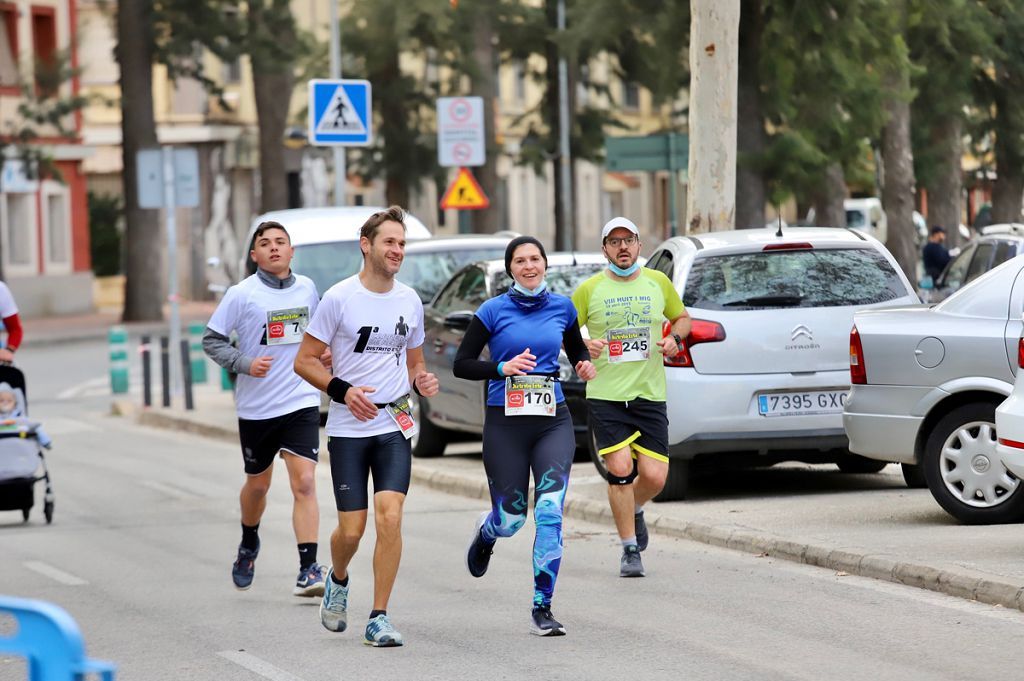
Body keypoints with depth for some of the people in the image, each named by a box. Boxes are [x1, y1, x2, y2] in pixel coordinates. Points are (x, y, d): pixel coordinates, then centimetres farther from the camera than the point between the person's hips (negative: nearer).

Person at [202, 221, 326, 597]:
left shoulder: (307, 288, 5)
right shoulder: (242, 294, -6)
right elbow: (212, 339, -4)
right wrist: (244, 363, -17)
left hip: (301, 403, 1)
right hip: (256, 407, -1)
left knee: (304, 483, -14)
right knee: (258, 484, 16)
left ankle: (308, 570, -17)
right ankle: (249, 545, 45)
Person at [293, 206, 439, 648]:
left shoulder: (410, 301, 8)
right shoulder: (339, 298, -6)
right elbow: (305, 361, -2)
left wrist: (422, 380, -1)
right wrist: (344, 391, -16)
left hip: (394, 428, 3)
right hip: (348, 429, -3)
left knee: (389, 517, -14)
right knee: (351, 529, -1)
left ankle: (379, 619, -8)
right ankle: (338, 580, 34)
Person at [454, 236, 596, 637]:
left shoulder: (562, 307, 7)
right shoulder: (493, 311, -2)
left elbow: (577, 350, 24)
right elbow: (461, 365, -1)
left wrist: (585, 365, 1)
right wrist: (503, 367, -17)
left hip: (553, 421, 1)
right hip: (505, 423, -1)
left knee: (550, 511, -14)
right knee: (510, 518, 5)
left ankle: (542, 610, -10)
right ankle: (486, 533, 45)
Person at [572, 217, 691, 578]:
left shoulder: (658, 282, 7)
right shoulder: (589, 290, 0)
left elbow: (682, 317, 21)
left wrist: (674, 338, 0)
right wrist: (583, 346, -15)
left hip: (650, 395, 2)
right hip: (605, 396, -2)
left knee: (654, 477, -4)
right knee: (620, 469, -13)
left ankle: (634, 511, 32)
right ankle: (630, 550, 1)